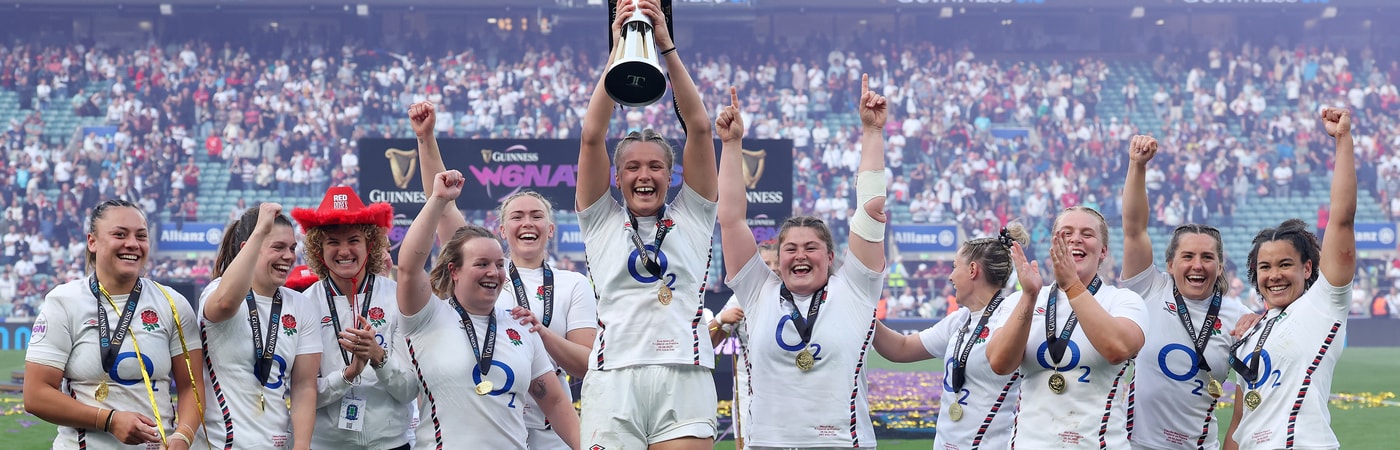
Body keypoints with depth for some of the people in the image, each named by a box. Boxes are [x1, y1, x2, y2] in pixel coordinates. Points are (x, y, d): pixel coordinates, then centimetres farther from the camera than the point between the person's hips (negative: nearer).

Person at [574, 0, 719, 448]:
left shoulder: (692, 217, 17)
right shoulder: (601, 221, 16)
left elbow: (700, 127, 8)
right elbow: (592, 137, 6)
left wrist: (667, 46, 2)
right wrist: (619, 49, 1)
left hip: (684, 377, 0)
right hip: (614, 376, 0)